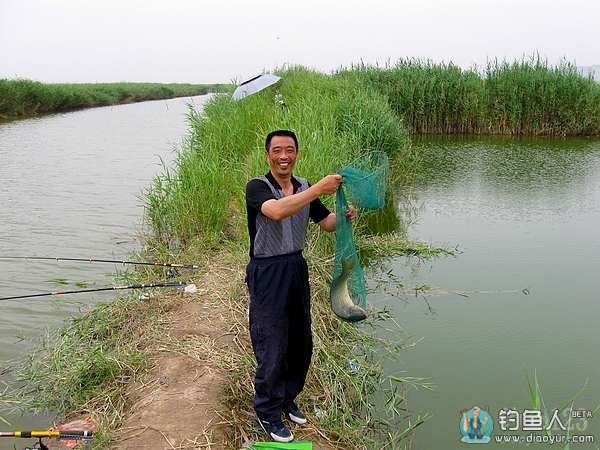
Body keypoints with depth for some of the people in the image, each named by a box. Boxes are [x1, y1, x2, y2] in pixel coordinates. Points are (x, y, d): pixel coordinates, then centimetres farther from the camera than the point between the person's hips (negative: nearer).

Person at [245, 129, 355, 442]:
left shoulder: (305, 188, 6)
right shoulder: (257, 187, -13)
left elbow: (326, 223, 10)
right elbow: (277, 211, -34)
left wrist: (344, 216, -13)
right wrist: (319, 189, -37)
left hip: (297, 268, 6)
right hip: (267, 273, -6)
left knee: (301, 343, 16)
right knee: (272, 348, 0)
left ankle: (287, 399, 38)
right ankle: (267, 412, 21)